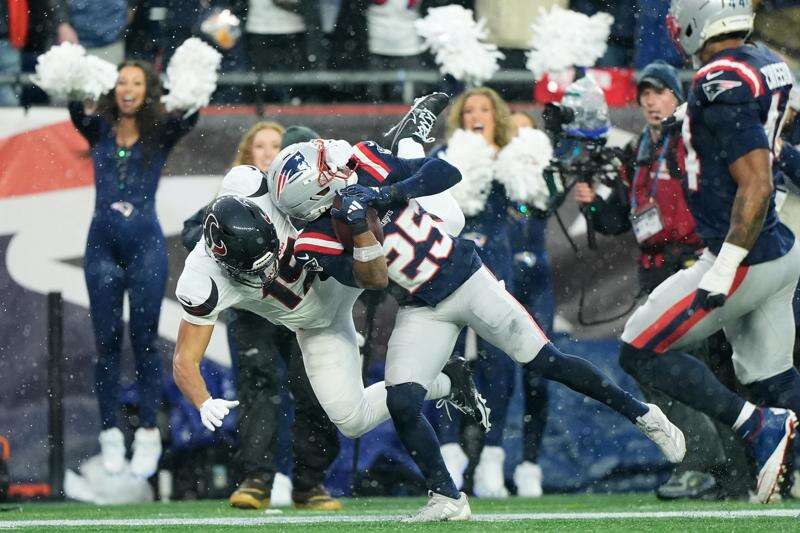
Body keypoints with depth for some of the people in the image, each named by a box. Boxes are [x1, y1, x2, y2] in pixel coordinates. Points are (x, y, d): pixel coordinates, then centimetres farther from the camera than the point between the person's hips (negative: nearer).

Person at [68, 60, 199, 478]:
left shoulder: (160, 134, 4)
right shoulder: (98, 130, 8)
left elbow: (188, 118, -14)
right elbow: (76, 110, -11)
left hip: (146, 244, -2)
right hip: (103, 244, 2)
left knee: (144, 339, 0)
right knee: (107, 341, 3)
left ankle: (149, 435, 4)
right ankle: (110, 435, 9)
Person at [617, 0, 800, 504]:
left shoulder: (722, 85, -21)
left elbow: (756, 184, -26)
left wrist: (724, 269, -26)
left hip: (746, 261, -9)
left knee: (641, 353, 2)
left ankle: (759, 426, -7)